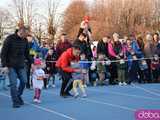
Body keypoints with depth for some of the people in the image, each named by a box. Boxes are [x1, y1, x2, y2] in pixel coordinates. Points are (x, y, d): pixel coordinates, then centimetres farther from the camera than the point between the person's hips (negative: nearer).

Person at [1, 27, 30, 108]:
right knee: (13, 83, -5)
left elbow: (27, 53, 14)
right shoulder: (10, 39, -11)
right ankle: (15, 102, 3)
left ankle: (18, 95, 24)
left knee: (24, 81, 0)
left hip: (21, 66, 4)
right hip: (11, 66, -4)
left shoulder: (25, 40, 3)